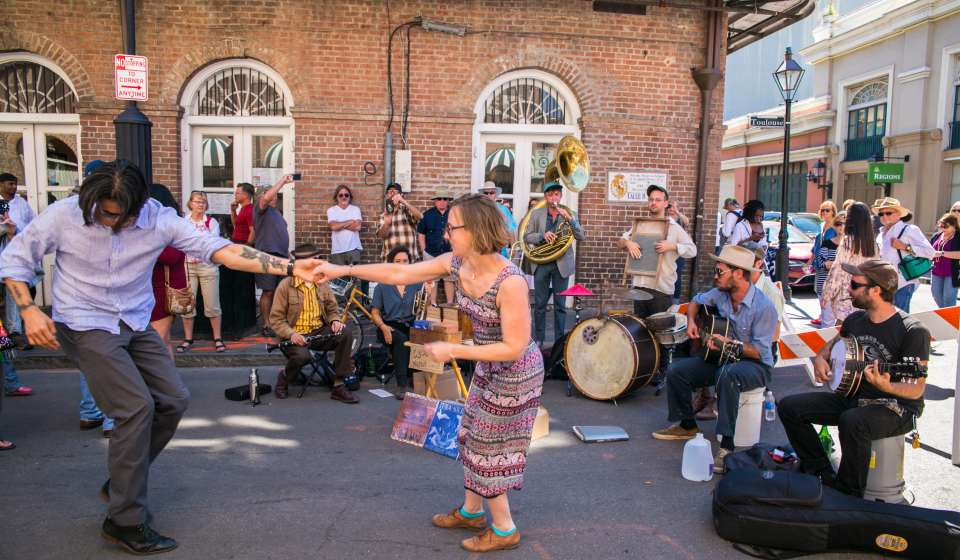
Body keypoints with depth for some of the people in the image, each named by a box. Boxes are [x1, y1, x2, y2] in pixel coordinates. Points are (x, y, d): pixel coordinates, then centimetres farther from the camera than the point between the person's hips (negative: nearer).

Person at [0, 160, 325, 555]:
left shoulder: (158, 218, -12)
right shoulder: (64, 216, -14)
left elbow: (218, 249, -20)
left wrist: (289, 268, -30)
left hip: (135, 325, 5)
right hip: (86, 327, -4)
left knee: (174, 400, 2)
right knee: (137, 407, -16)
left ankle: (122, 484, 25)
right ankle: (125, 521, -1)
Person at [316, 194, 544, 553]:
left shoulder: (510, 282, -32)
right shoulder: (456, 263, -9)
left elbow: (514, 348, -28)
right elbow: (401, 273, -3)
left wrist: (452, 351, -25)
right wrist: (344, 270, -7)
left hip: (515, 373, -8)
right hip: (489, 366, 8)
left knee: (486, 448, 6)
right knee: (472, 438, 20)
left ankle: (504, 530, 26)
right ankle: (471, 511, 41)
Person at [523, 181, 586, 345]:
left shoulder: (570, 214, 6)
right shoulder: (536, 213, 6)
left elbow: (581, 237, -4)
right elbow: (526, 237, 2)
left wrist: (570, 219, -18)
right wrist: (542, 236, -16)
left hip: (562, 264, 0)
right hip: (541, 263, 1)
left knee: (560, 305, 2)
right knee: (539, 303, 4)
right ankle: (538, 339, 15)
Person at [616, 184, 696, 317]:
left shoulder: (674, 228, -1)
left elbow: (692, 250, -4)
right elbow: (620, 241, 14)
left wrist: (672, 246, -21)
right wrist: (627, 243, -9)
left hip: (662, 289, -4)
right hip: (640, 286, 4)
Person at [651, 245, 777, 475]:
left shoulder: (763, 307, -23)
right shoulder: (721, 294, -4)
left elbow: (759, 352, -22)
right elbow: (696, 301, 18)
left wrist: (731, 343, -33)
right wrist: (691, 321, 1)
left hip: (756, 365, -7)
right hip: (721, 359, 7)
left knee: (728, 375, -41)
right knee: (675, 370, -7)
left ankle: (726, 446, -37)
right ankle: (687, 425, 13)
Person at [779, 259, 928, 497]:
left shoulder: (913, 332, -17)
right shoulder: (855, 319, 4)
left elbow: (917, 390, -18)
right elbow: (835, 342, 26)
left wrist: (886, 387, -38)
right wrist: (821, 357, 3)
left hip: (896, 407, -7)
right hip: (851, 396, 8)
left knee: (852, 422, -39)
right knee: (789, 406, -4)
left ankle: (850, 492, -15)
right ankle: (823, 475, 5)